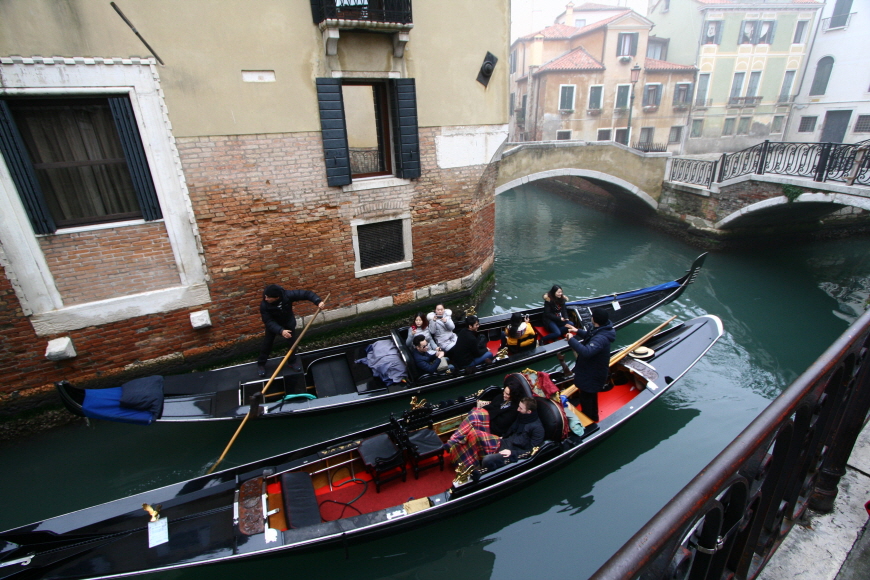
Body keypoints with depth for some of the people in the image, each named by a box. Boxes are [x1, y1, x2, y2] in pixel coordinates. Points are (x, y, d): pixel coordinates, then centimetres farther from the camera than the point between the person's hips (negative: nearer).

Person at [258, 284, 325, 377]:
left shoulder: (287, 295, -37)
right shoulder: (264, 305, -35)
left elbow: (306, 293, -34)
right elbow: (268, 322, -33)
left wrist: (318, 301, -48)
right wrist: (281, 331, -48)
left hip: (289, 323, 1)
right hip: (273, 325, -1)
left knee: (293, 342, 13)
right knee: (267, 344, 9)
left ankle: (293, 361, 37)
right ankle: (261, 364, 32)